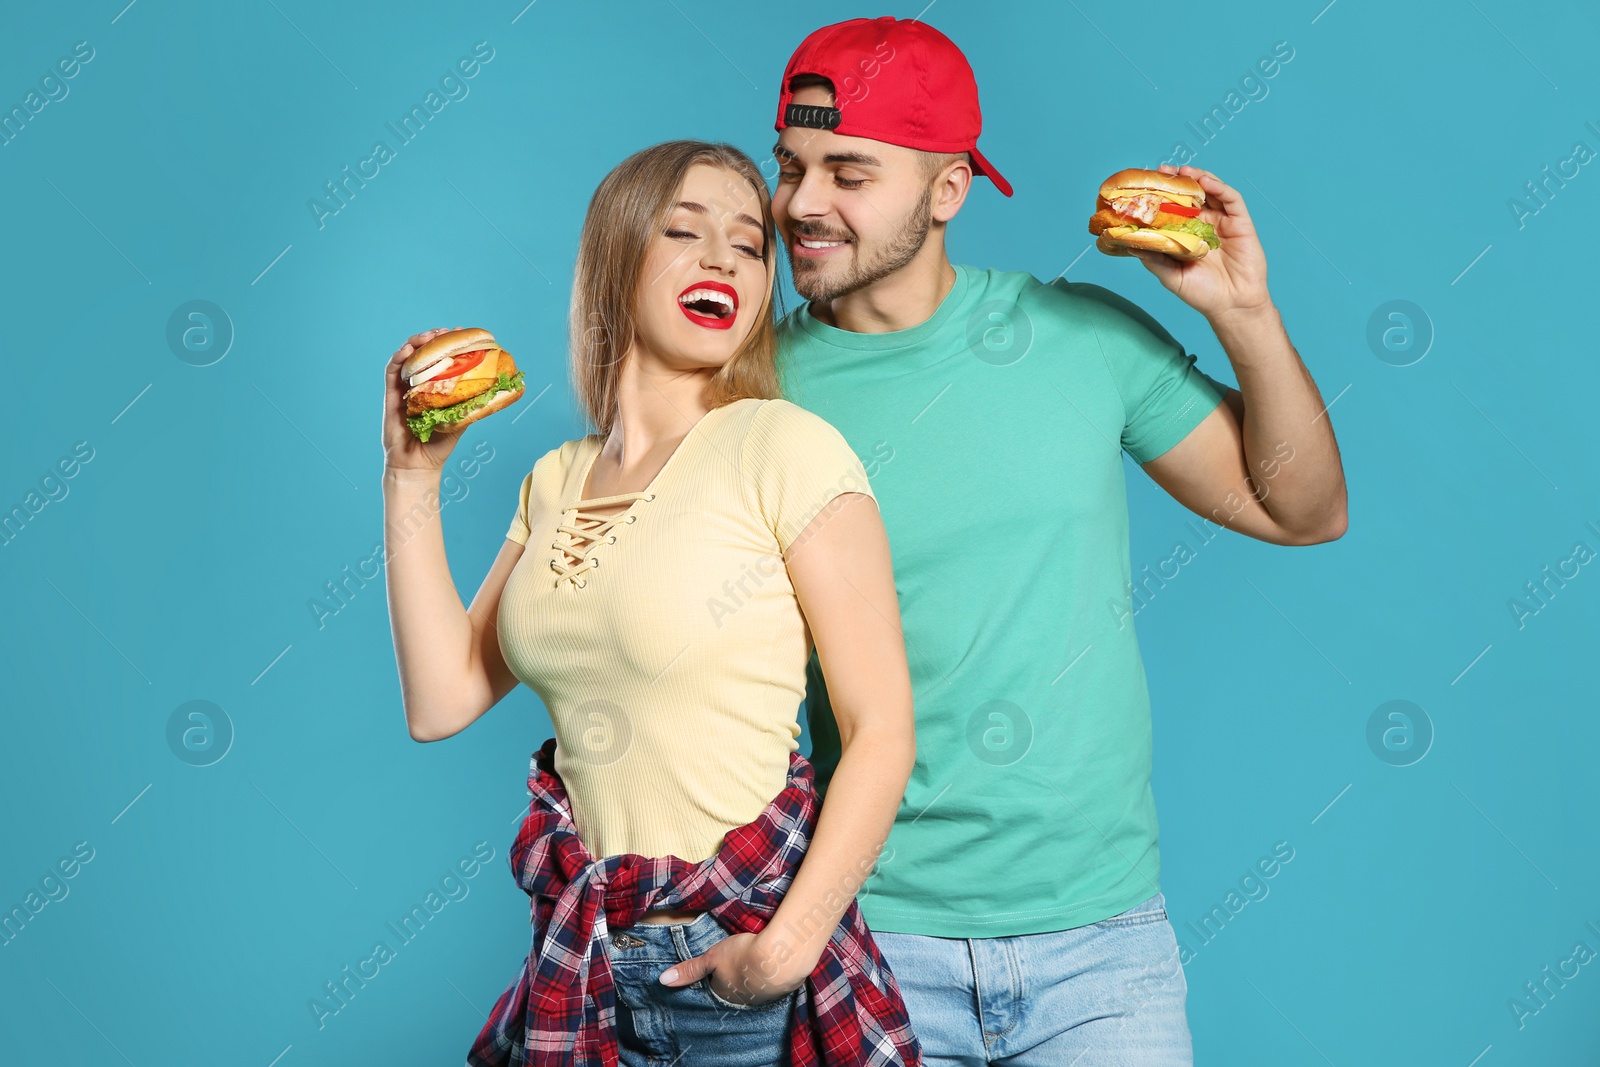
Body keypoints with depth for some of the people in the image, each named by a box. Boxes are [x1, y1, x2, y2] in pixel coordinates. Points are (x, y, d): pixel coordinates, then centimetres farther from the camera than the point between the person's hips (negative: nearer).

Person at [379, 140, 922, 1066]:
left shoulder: (784, 449, -11)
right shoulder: (557, 482, 7)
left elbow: (882, 728, -13)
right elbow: (441, 701, 3)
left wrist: (788, 946, -20)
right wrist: (413, 476, 2)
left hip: (736, 962, -5)